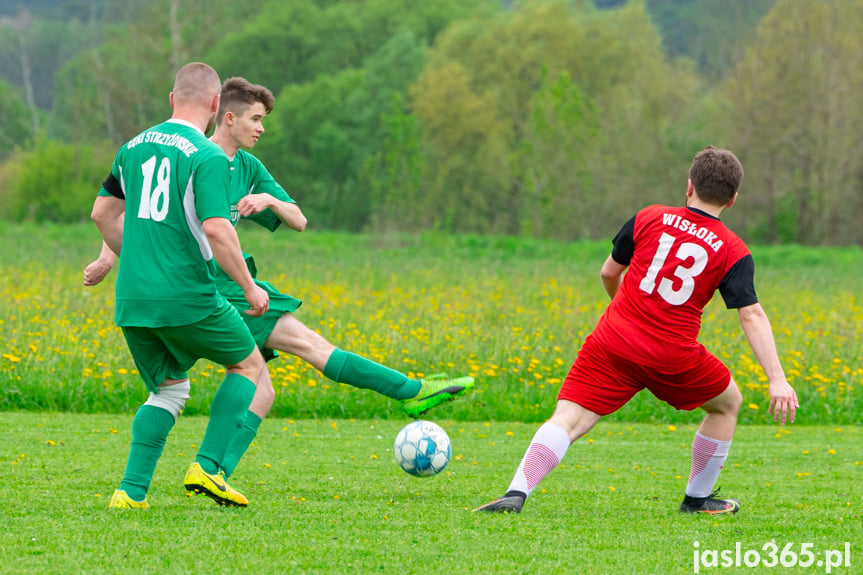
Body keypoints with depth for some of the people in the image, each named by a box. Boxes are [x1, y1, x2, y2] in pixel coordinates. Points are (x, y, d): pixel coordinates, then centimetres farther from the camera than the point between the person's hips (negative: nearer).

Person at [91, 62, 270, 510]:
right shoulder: (207, 156, -11)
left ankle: (131, 490, 5)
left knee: (169, 389, 20)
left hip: (132, 299, 6)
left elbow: (102, 213, 18)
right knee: (249, 364, 14)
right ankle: (206, 467, 3)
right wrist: (250, 288, -10)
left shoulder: (134, 147, 11)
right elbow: (216, 228, -20)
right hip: (186, 298, -6)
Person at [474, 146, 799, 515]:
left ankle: (517, 492, -27)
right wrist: (777, 379, -12)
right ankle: (698, 498, 32)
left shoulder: (649, 218, 8)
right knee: (728, 403, 25)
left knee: (568, 419, -5)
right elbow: (751, 315, -8)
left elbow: (608, 273, 17)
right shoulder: (733, 251, 2)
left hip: (613, 340, 1)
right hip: (672, 356, -1)